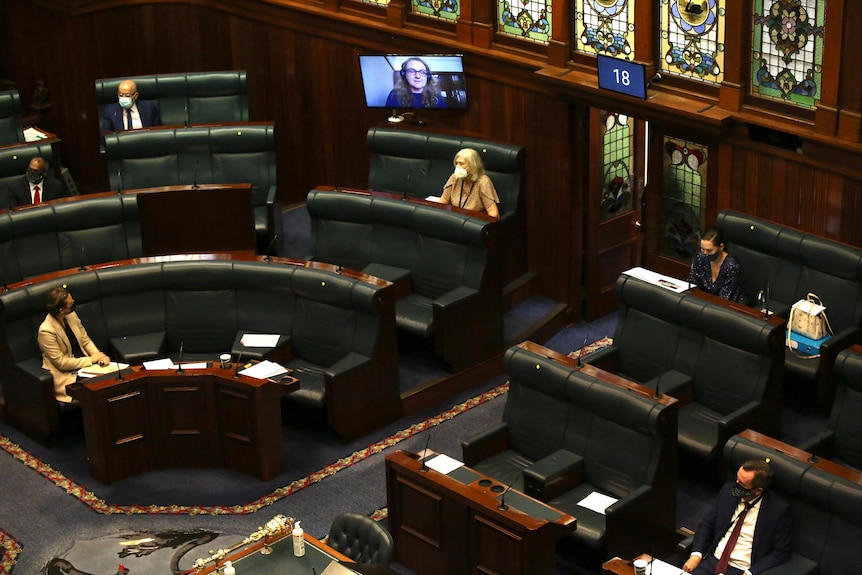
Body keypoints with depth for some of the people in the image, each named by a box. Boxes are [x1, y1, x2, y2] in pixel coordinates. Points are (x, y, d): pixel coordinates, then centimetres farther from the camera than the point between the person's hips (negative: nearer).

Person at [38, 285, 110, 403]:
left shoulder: (71, 315, 1)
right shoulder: (46, 331, -20)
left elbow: (85, 340, 10)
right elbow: (61, 363, -17)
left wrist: (99, 356, -9)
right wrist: (91, 359, -14)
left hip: (86, 365, 7)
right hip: (64, 375, -7)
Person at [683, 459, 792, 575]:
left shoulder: (779, 509, -9)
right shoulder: (728, 490, 5)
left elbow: (781, 552, -6)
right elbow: (707, 525, 11)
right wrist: (696, 555, -4)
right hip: (712, 561, 4)